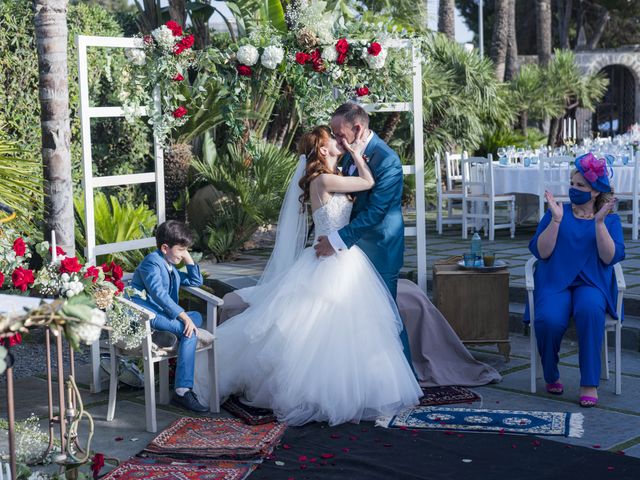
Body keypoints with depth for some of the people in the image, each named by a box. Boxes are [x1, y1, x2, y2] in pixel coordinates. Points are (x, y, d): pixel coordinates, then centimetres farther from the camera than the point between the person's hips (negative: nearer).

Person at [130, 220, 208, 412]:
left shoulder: (171, 269, 26)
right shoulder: (152, 262, -6)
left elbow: (196, 282, 35)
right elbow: (159, 293, -19)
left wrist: (189, 259, 20)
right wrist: (184, 316, -26)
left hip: (162, 314, 10)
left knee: (196, 317, -8)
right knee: (190, 331, -24)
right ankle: (182, 391, -30)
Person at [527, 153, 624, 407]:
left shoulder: (610, 219, 10)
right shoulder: (557, 212, 11)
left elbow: (610, 257, -5)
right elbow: (541, 252, -2)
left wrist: (599, 222, -13)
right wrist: (556, 220, -11)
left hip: (592, 283, 0)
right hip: (555, 282, 0)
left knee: (590, 309, -37)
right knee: (549, 319, -33)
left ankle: (589, 384, -28)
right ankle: (551, 377, -4)